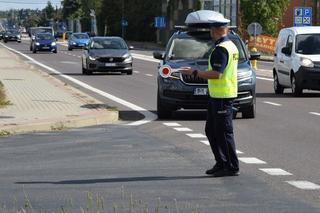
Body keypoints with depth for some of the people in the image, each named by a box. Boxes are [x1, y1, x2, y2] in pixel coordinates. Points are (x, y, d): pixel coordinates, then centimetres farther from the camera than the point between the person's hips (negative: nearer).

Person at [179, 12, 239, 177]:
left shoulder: (221, 49, -17)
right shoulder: (230, 45, 15)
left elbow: (216, 73, -25)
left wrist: (194, 73, -20)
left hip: (222, 97, -10)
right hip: (216, 96, 10)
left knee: (224, 132, -5)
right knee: (211, 131, 15)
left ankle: (232, 167, 0)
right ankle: (221, 163, 20)